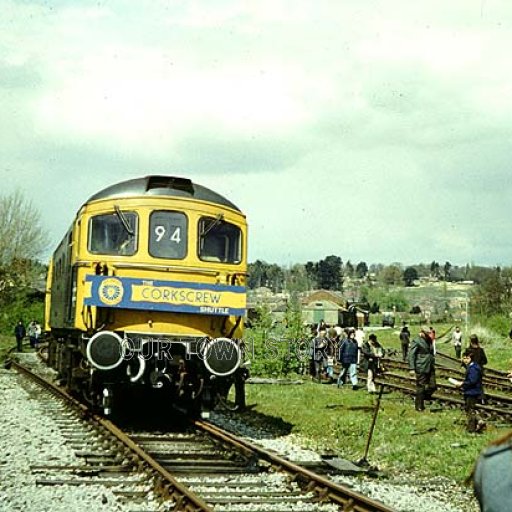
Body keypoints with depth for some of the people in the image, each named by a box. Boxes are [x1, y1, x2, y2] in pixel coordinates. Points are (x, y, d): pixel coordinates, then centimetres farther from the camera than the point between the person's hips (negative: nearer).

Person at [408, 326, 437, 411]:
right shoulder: (416, 341, -9)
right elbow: (411, 355, -12)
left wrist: (433, 364, 20)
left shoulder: (429, 341, 14)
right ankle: (419, 406, 12)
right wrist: (412, 368, -16)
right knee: (421, 387, 1)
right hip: (421, 368, -7)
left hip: (430, 368, 7)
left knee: (432, 386, 3)